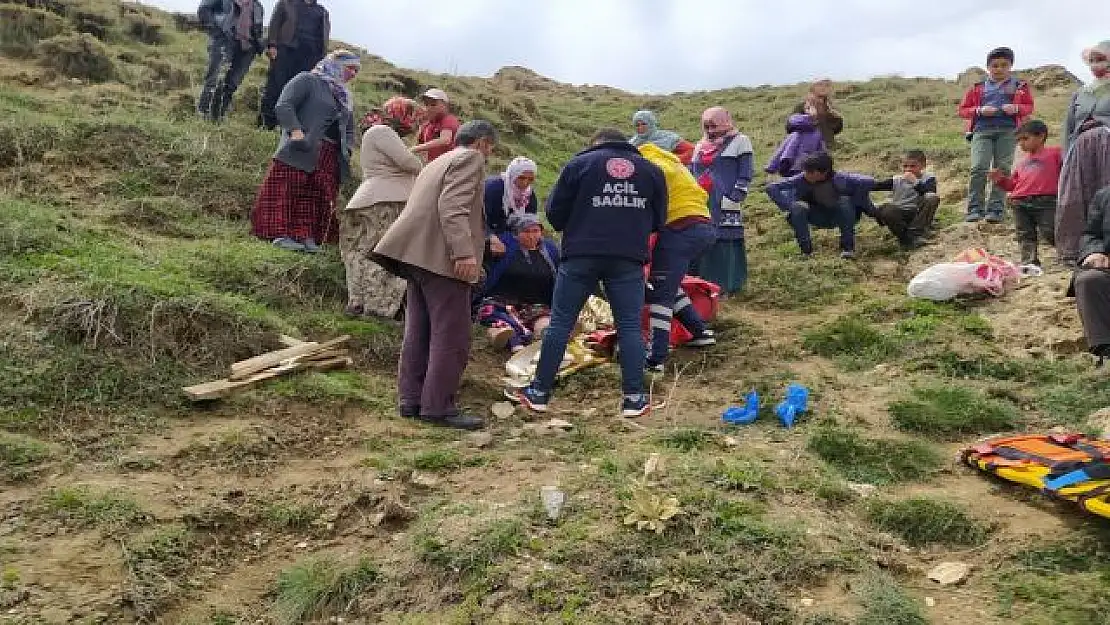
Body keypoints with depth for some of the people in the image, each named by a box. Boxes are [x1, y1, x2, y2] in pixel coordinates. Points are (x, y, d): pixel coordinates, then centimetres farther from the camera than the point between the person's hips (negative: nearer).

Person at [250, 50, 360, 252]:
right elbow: (283, 106, -7)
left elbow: (349, 129, 32)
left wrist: (347, 149, 13)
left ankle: (307, 236, -2)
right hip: (302, 151, -6)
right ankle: (282, 234, -10)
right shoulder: (308, 80, 4)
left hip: (331, 158, 7)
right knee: (288, 191, -10)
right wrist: (295, 130, -21)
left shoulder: (345, 97, 26)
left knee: (319, 198, -2)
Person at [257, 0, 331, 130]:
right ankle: (265, 126, -3)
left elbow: (325, 37, 17)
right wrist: (272, 45, -6)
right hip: (286, 49, -2)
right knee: (275, 87, -6)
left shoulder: (323, 13, 23)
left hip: (310, 55, 2)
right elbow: (275, 23, 8)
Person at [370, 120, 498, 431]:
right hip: (442, 257, -10)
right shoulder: (471, 158, -3)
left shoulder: (438, 162, 27)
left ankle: (411, 400, 17)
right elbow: (452, 206, -19)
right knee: (451, 336, -6)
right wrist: (464, 252, -28)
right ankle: (439, 407, -4)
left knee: (419, 332, 12)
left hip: (418, 254, 10)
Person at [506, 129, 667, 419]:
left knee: (560, 322, 4)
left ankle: (539, 392, 10)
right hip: (629, 259, 2)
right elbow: (658, 220, 18)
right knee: (630, 326, 5)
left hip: (581, 255, -1)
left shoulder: (580, 163, 7)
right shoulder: (651, 170, 15)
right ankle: (634, 398, 6)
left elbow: (554, 212, 6)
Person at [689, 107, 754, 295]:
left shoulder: (739, 142, 4)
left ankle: (728, 284, -2)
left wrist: (734, 198, -12)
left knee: (726, 244, -8)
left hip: (725, 208, -6)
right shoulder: (699, 147, 23)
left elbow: (745, 173, -3)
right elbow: (691, 174, 27)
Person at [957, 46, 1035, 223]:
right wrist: (980, 111, -7)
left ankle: (996, 209, 0)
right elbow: (963, 110, 12)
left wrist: (1016, 108, -7)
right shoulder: (978, 87, 12)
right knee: (978, 168, -15)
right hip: (982, 130, 0)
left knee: (1002, 170, -2)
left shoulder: (1020, 86, 12)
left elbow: (1029, 107, 16)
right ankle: (975, 209, -12)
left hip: (1008, 131, 1)